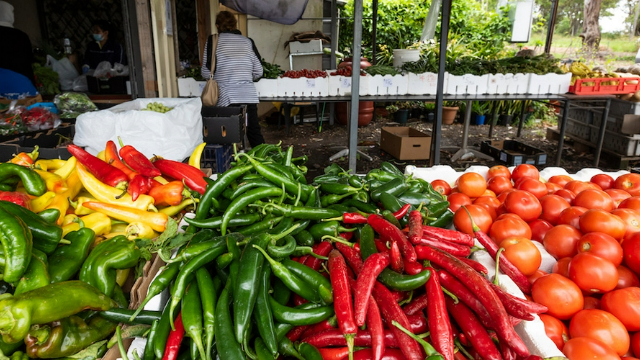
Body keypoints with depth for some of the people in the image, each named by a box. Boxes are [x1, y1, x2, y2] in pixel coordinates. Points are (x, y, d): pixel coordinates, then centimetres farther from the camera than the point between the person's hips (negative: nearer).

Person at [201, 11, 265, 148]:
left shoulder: (213, 41, 1)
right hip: (249, 95, 3)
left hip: (226, 98, -2)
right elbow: (258, 72, 7)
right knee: (254, 132, 11)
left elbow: (206, 72, -1)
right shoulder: (248, 42, 8)